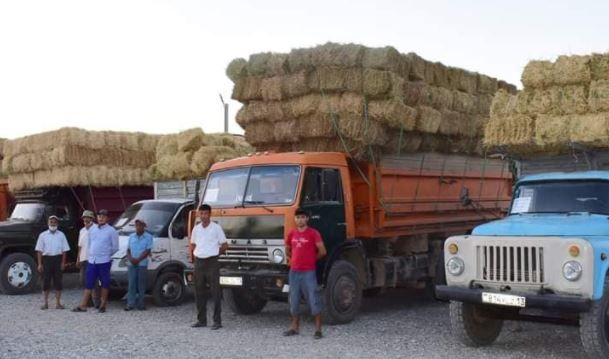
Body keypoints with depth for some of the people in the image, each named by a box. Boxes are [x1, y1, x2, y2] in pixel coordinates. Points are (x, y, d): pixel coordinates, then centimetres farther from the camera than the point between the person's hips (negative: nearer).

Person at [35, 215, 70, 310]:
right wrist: (40, 264, -3)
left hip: (58, 259, 0)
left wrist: (63, 262, -3)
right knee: (46, 282, 3)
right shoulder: (43, 235, 5)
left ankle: (58, 303, 10)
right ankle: (46, 303, 14)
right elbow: (39, 250, 3)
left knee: (58, 282, 2)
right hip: (47, 259, 0)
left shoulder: (61, 235, 7)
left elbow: (64, 250, 6)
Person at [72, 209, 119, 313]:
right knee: (88, 284, 5)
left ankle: (103, 305, 13)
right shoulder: (92, 229, 9)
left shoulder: (111, 231, -4)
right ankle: (82, 305, 6)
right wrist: (91, 254, 16)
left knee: (105, 283, 5)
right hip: (92, 261, 4)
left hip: (104, 261, -4)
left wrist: (107, 255, 6)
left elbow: (115, 247, 0)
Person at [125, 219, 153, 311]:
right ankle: (130, 304, 0)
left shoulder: (148, 237, 0)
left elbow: (148, 251, -6)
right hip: (131, 264, 3)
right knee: (131, 284, -1)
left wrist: (138, 259, -14)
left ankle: (140, 304, 7)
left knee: (141, 284, 2)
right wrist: (131, 258, -8)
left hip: (142, 264, -3)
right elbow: (128, 250, 11)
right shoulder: (131, 236, 12)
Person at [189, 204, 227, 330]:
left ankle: (217, 321, -1)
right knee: (199, 292, 10)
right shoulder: (196, 229, 10)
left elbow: (224, 245, 1)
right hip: (198, 263, 5)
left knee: (215, 292, -4)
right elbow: (192, 244, 22)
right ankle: (201, 320, 19)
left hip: (211, 263, -5)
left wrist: (214, 253, 4)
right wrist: (191, 256, 10)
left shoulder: (216, 228, -3)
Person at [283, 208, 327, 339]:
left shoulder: (313, 233, -8)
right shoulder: (292, 233, 8)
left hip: (308, 272, -5)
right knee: (293, 300, 11)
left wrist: (312, 259, 5)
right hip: (294, 272, 5)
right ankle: (295, 327, 22)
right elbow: (287, 250, 24)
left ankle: (318, 329, 1)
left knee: (314, 300, -4)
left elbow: (322, 251, -9)